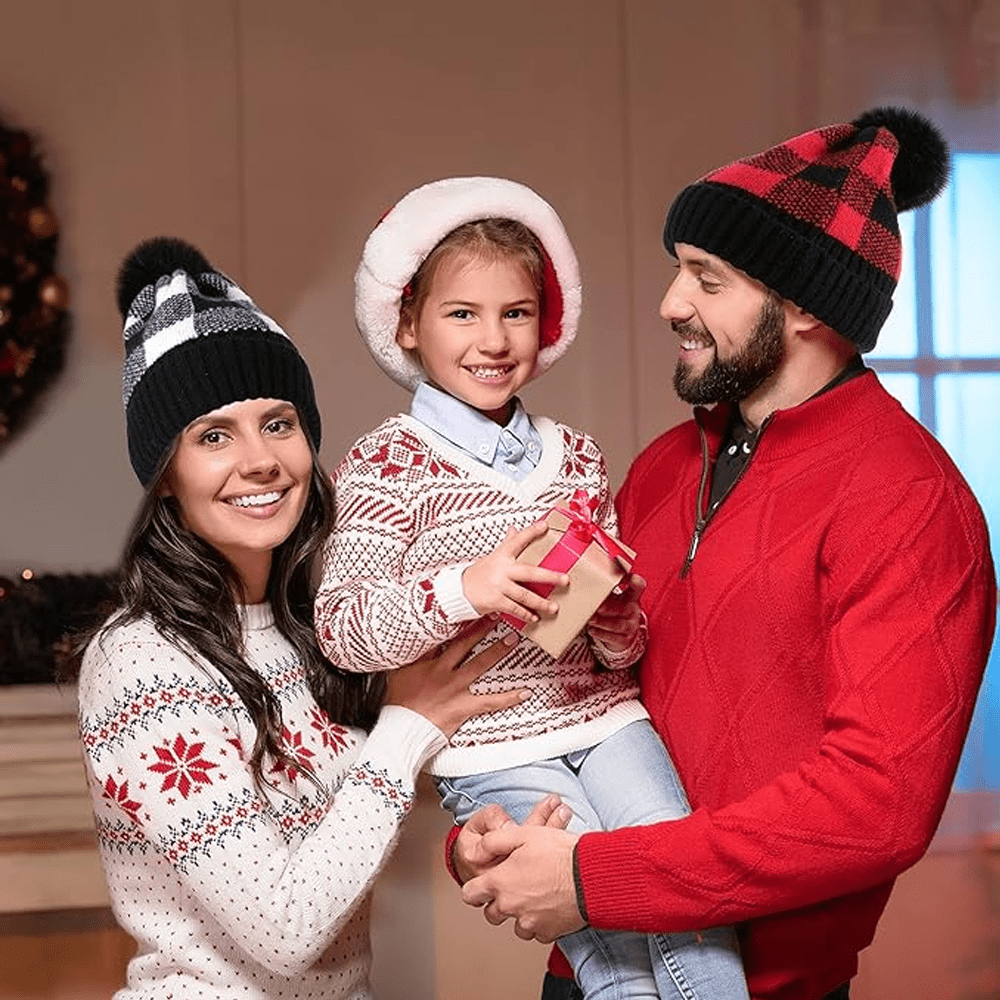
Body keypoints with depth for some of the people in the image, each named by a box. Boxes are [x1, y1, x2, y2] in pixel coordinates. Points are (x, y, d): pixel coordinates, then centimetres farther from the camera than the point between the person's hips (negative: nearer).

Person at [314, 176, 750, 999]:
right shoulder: (386, 466, -3)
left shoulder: (577, 458, 12)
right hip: (489, 752, -4)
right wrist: (463, 590, -26)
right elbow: (340, 628, -13)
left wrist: (614, 606, -9)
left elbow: (622, 652, 15)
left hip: (606, 722, 4)